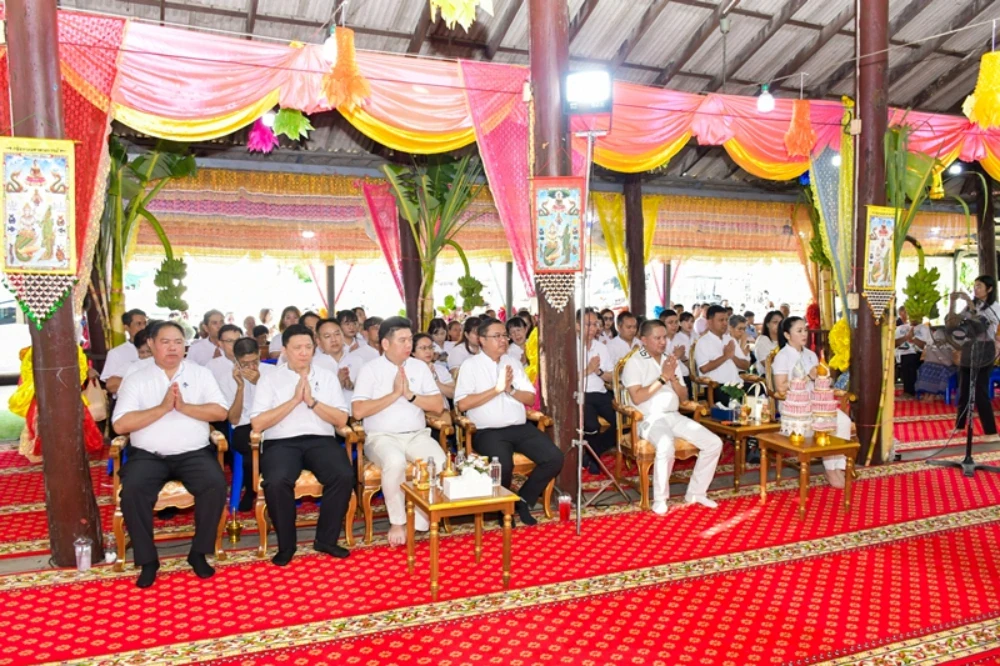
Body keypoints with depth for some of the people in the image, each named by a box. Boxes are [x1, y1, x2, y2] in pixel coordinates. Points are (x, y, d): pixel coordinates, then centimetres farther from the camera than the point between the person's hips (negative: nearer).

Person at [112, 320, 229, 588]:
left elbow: (220, 412, -2)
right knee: (132, 491, -28)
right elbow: (121, 425, -7)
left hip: (194, 453, 0)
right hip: (148, 455, 0)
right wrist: (163, 408, -13)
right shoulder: (135, 381, 5)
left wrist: (184, 407, -14)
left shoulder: (201, 374, 8)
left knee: (216, 485, -26)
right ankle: (147, 560, -8)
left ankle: (199, 552, -6)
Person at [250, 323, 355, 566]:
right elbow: (257, 424, -5)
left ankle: (326, 539, -5)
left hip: (321, 440, 2)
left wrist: (312, 401, -8)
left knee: (344, 476, -27)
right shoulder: (269, 380, 6)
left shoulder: (328, 377, 12)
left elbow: (341, 420, 4)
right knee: (276, 482, -33)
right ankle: (286, 544, -7)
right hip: (281, 442, -2)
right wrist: (294, 400, -9)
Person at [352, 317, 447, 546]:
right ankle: (397, 522, -14)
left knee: (439, 461, -27)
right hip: (382, 436, -3)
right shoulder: (370, 369, 0)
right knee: (395, 462, -36)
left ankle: (418, 521, -12)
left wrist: (410, 394, -10)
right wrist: (395, 394, -12)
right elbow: (358, 411, -12)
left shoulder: (420, 367, 9)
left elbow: (438, 406, 3)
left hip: (417, 435, 3)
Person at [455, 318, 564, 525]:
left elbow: (531, 399, 12)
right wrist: (497, 389, -12)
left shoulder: (513, 362, 14)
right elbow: (463, 404, -12)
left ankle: (523, 500, 7)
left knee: (554, 458, -13)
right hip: (488, 431, -5)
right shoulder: (470, 365, -1)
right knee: (503, 466, -32)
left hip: (521, 428, 5)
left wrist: (511, 390, -8)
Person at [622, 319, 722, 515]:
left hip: (674, 416, 7)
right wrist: (663, 377, -14)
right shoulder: (634, 363, -3)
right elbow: (637, 398, -16)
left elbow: (683, 398, 14)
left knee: (714, 443, -7)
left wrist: (673, 377, -5)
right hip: (649, 418, -7)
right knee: (666, 445, -37)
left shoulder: (670, 360, 15)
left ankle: (696, 492, 7)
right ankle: (660, 499, -16)